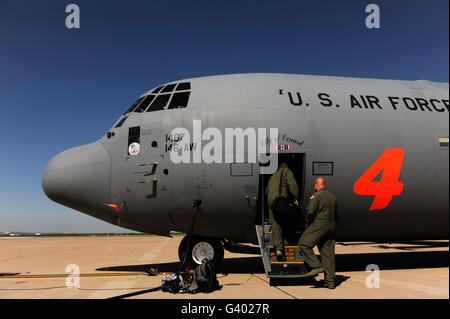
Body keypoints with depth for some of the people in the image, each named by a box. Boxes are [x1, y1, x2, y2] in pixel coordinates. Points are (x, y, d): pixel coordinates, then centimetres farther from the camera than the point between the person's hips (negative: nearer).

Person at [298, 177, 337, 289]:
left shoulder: (316, 195, -7)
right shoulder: (333, 197, 19)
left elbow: (310, 211, -15)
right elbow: (335, 215, 22)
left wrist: (307, 222, 1)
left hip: (319, 225, -8)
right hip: (331, 227, 8)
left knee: (304, 244, -1)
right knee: (328, 252, 7)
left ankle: (316, 266, -11)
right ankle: (330, 281, 8)